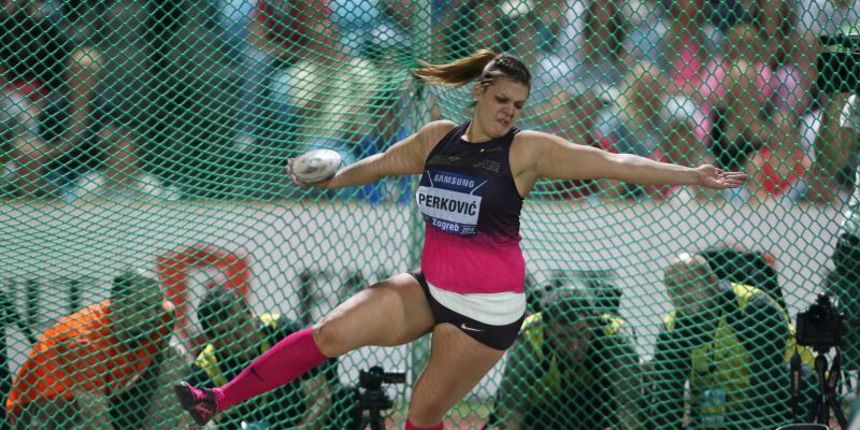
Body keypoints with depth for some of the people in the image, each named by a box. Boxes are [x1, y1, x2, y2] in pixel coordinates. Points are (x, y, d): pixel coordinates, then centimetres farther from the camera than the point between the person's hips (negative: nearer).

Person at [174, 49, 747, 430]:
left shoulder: (528, 151, -11)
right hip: (430, 287, 5)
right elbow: (381, 164, 23)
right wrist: (328, 180, 39)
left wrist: (692, 176, -22)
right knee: (332, 333, -7)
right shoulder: (436, 139, 4)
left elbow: (614, 163, -16)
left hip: (487, 307, -5)